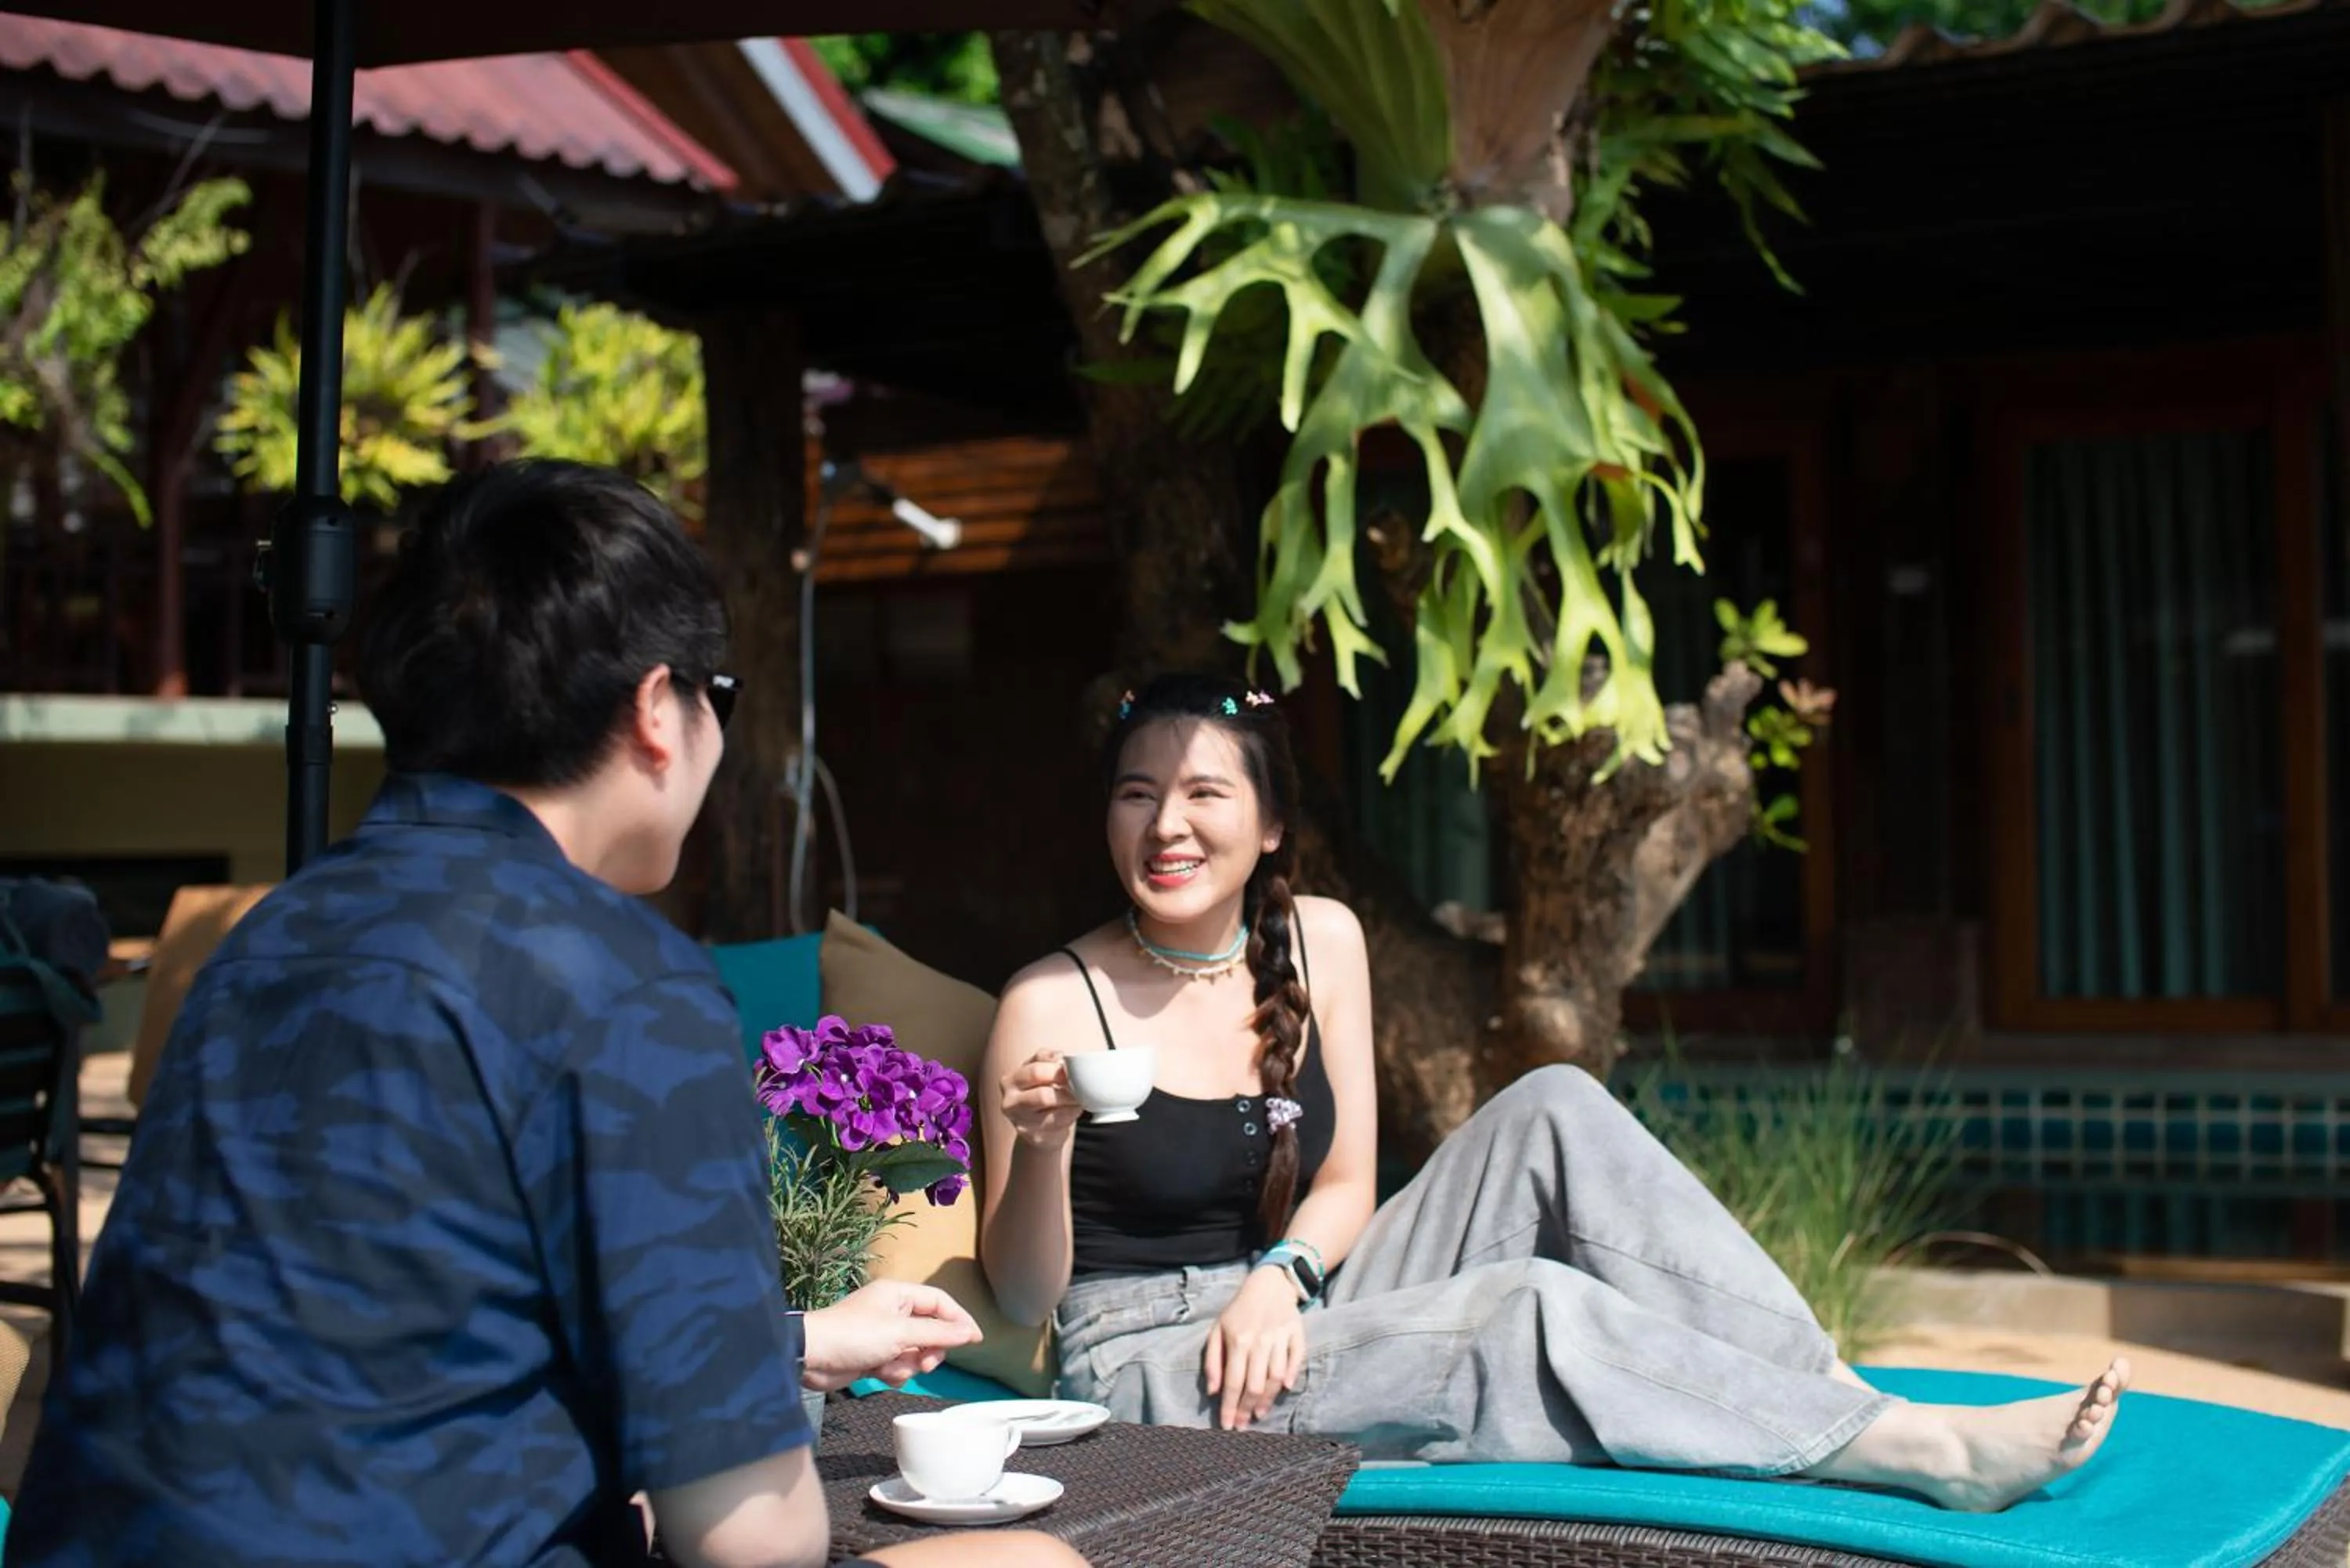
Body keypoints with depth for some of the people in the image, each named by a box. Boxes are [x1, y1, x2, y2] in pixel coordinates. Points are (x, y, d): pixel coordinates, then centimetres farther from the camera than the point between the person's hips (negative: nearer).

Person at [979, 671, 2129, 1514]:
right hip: (1150, 1375, -6)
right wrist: (1041, 1150, -28)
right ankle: (1935, 1455, -24)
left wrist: (1280, 1275, -14)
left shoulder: (1319, 943, 4)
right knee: (1535, 1312, -28)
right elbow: (1020, 1299, -8)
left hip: (1292, 1322, 6)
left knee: (1553, 1111, -13)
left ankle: (1834, 1393, -19)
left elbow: (1346, 1182, 8)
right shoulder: (1054, 1003, -12)